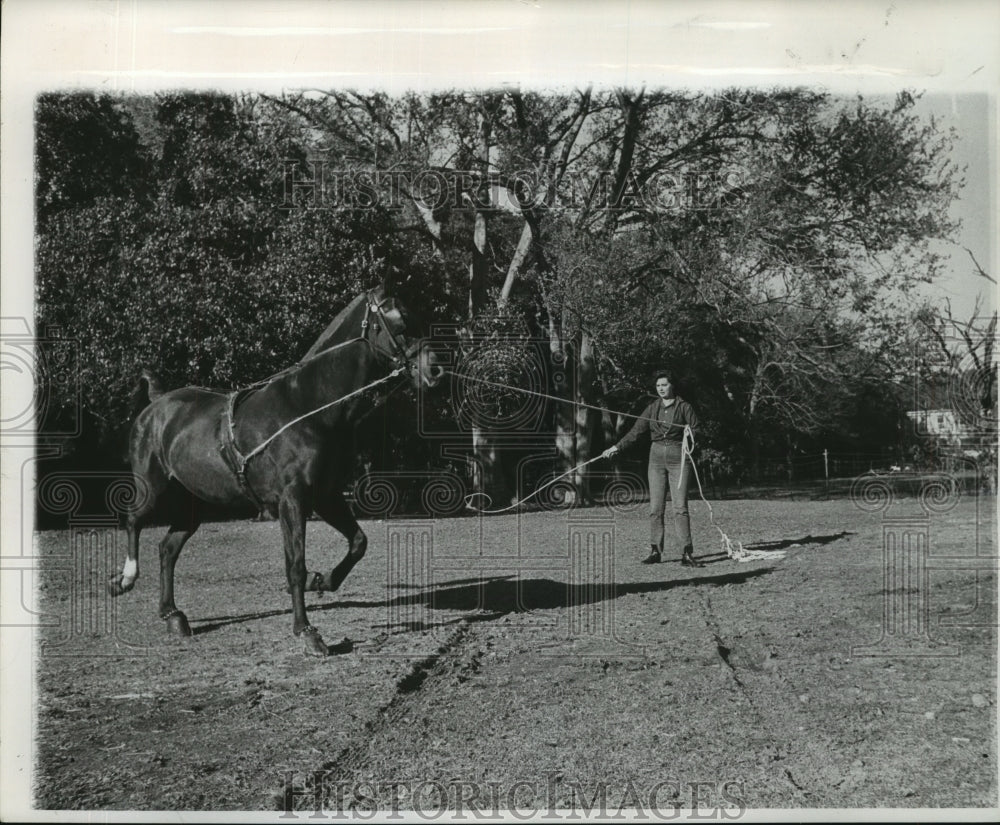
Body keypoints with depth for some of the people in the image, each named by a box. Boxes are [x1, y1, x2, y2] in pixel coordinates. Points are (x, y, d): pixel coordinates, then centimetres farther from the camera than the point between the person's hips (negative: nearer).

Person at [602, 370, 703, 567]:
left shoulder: (684, 407, 1)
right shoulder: (652, 408, 10)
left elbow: (696, 431, 3)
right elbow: (636, 431, 8)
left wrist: (690, 436, -19)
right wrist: (617, 447, 0)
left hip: (679, 457, -3)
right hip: (657, 456, 3)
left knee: (680, 506, -9)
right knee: (655, 506, 1)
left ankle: (686, 554, -9)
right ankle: (655, 551, 7)